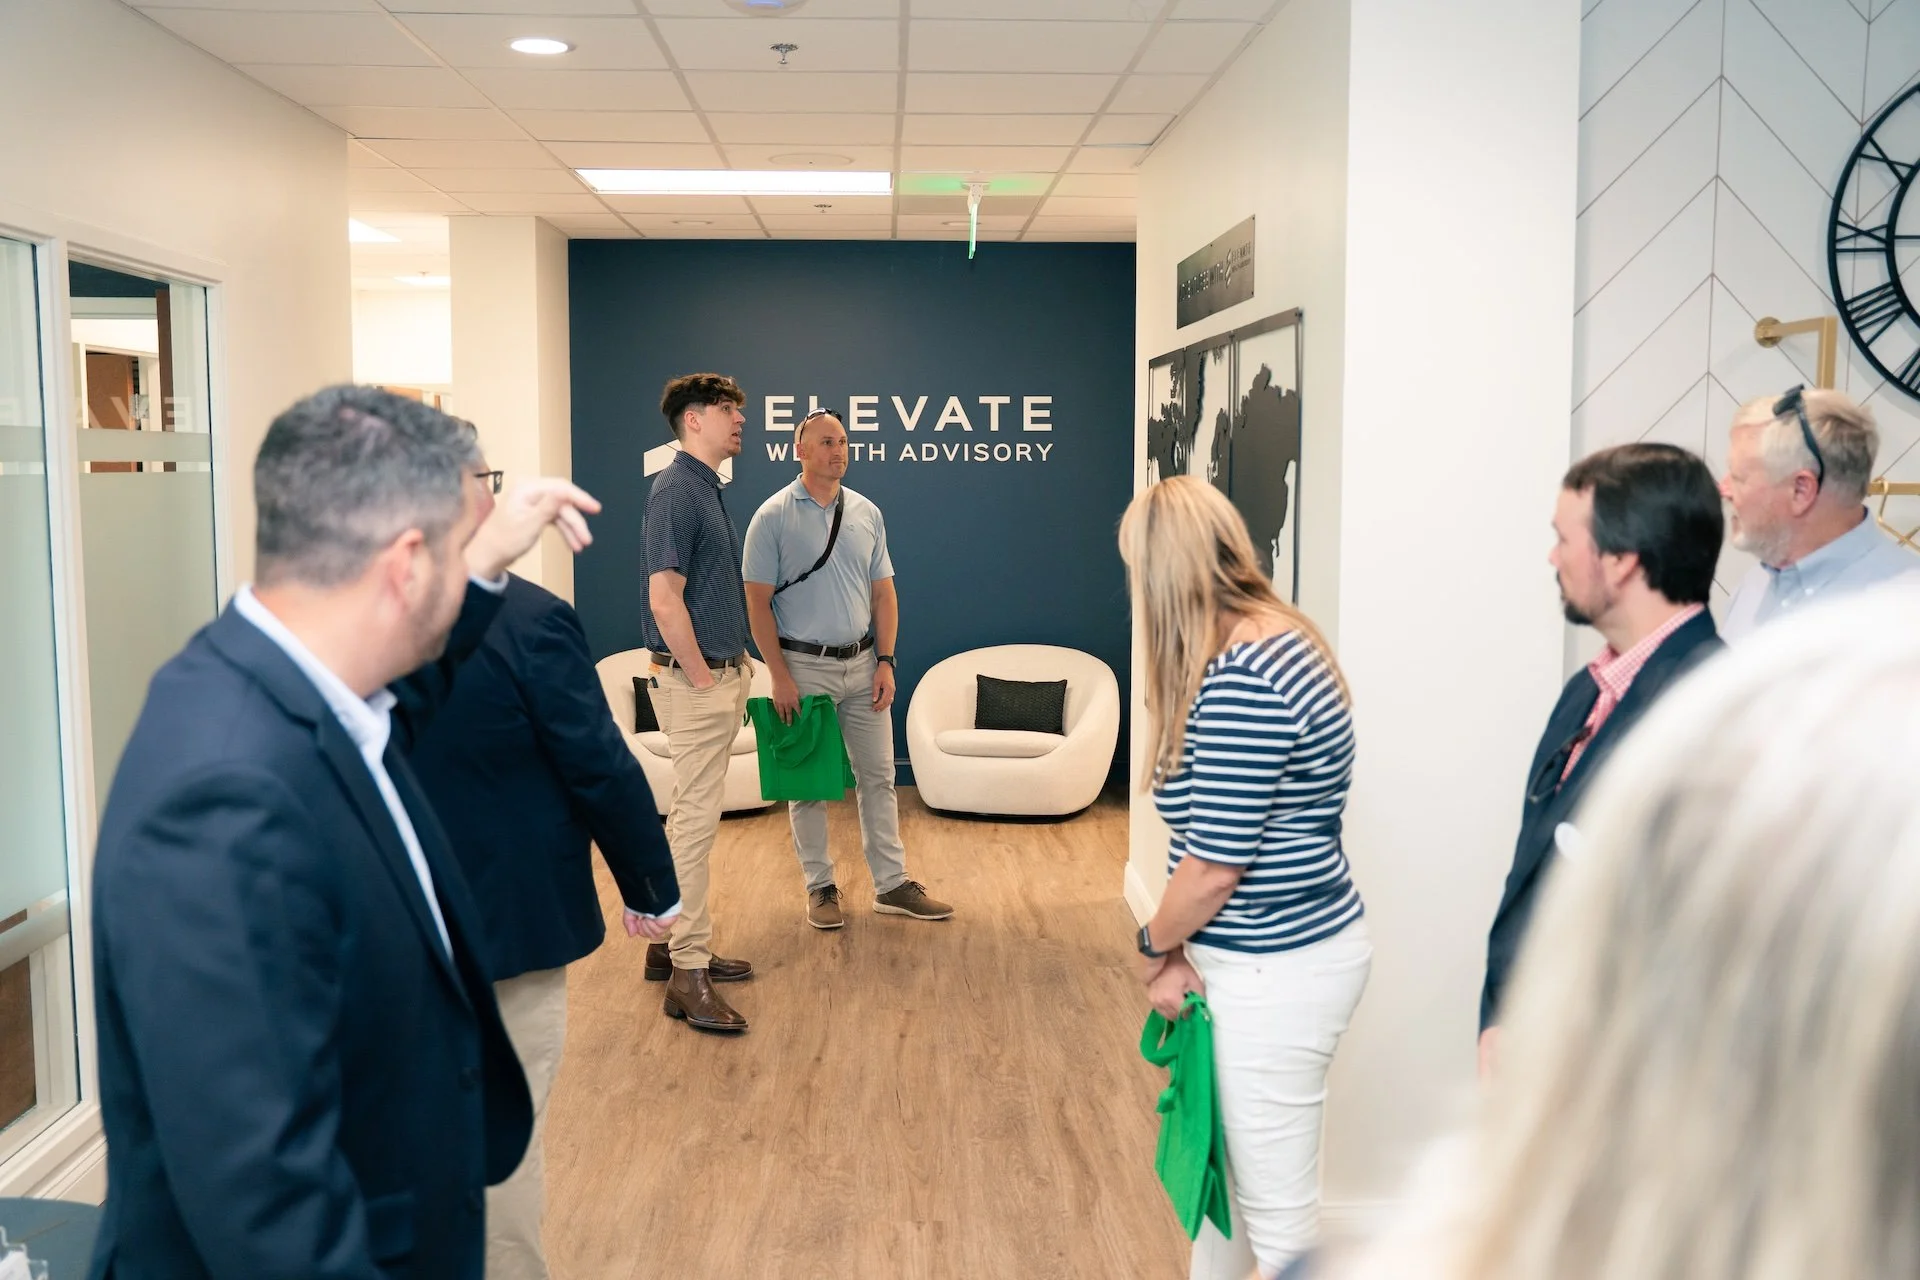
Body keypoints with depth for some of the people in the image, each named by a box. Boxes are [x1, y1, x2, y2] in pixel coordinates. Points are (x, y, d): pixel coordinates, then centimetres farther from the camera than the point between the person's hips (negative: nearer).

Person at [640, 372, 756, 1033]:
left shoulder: (708, 490, 16)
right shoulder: (676, 492, -16)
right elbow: (665, 601, -22)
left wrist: (730, 675, 17)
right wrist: (703, 679, -16)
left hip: (720, 676, 10)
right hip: (694, 681, -10)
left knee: (692, 815, 14)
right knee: (696, 819, -8)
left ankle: (680, 945, 24)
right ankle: (688, 975, -3)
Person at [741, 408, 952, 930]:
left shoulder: (866, 513, 7)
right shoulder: (773, 517, -7)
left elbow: (883, 593, 10)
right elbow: (758, 602, -9)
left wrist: (885, 661, 0)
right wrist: (780, 677, -14)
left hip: (862, 665, 5)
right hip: (804, 668, -4)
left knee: (878, 776, 7)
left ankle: (892, 885, 15)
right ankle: (820, 888, 16)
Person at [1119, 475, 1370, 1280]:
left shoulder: (1240, 678, -25)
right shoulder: (1270, 639, 6)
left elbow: (1214, 865, -21)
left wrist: (1156, 944, -2)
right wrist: (1181, 950, 0)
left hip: (1276, 970, -10)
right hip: (1263, 955, 10)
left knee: (1280, 1210, 6)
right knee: (1226, 1163, 26)